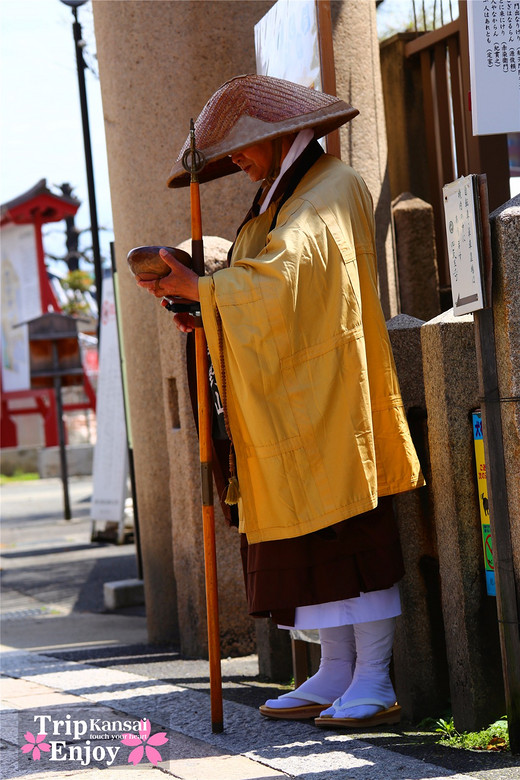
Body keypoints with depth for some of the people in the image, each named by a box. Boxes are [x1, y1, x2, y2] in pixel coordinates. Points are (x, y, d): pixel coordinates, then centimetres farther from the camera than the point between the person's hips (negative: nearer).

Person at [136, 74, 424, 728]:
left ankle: (374, 682, -7)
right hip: (289, 396, 9)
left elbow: (279, 279, -20)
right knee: (307, 527, 6)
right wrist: (207, 315, 3)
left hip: (330, 391, -9)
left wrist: (198, 288, -12)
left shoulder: (332, 191, -8)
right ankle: (335, 673, 9)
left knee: (348, 525, -9)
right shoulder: (281, 198, 21)